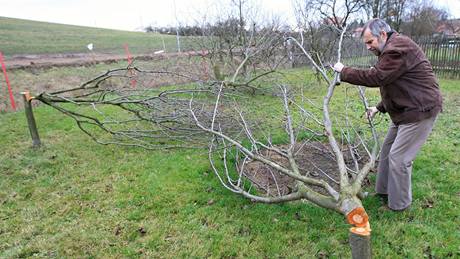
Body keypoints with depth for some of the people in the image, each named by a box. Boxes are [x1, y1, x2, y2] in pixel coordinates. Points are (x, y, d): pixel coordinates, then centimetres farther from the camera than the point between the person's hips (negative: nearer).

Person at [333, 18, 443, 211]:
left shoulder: (398, 48, -20)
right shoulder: (392, 49, 15)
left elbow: (375, 77, -26)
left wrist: (344, 71, -14)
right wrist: (380, 108, 13)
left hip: (420, 110, -11)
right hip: (405, 111, 11)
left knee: (398, 157, -6)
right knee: (387, 150, 15)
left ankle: (398, 204, 11)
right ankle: (384, 191, 30)